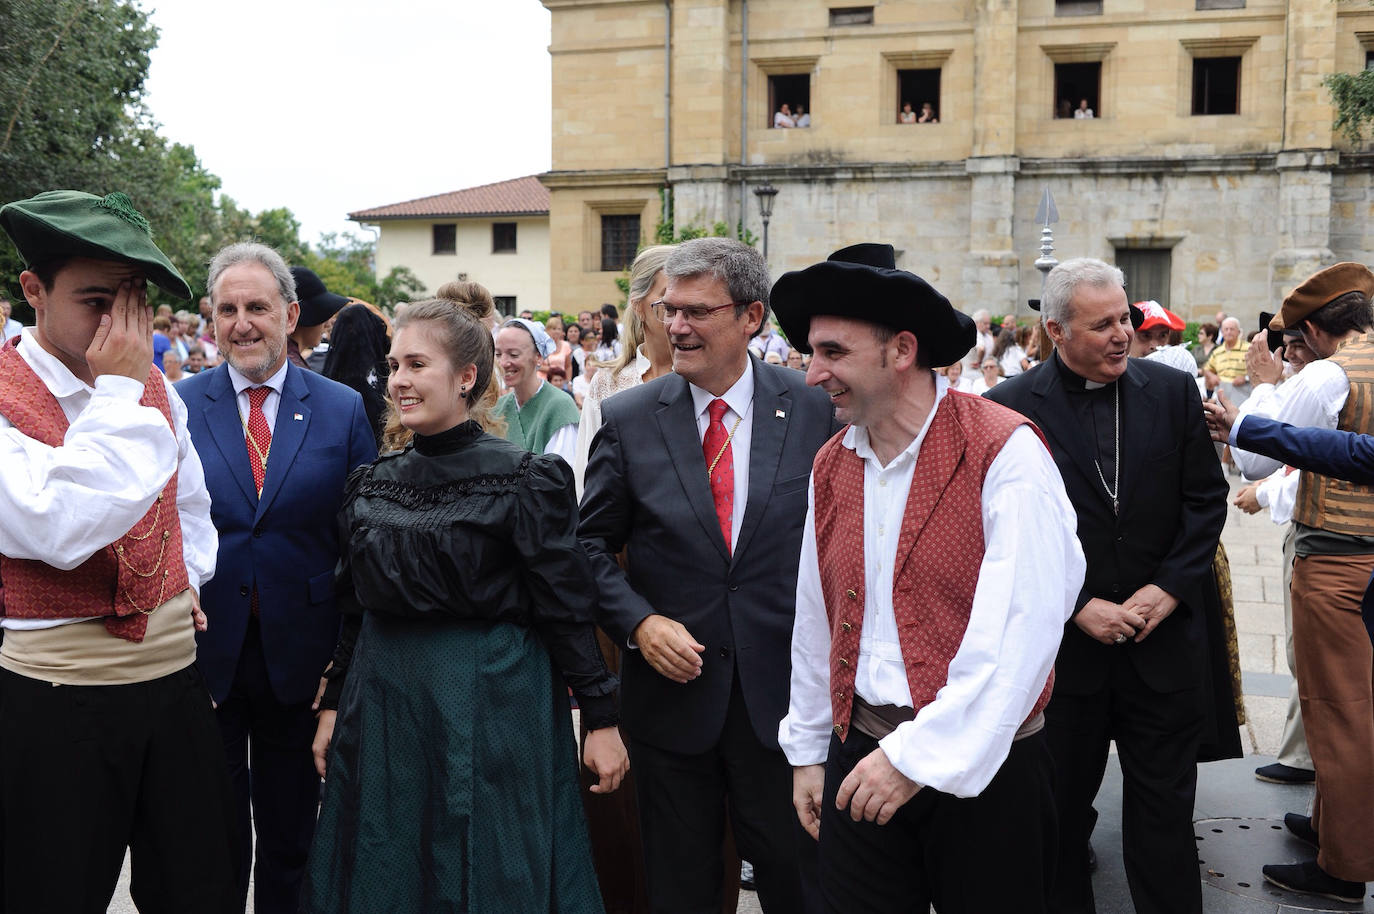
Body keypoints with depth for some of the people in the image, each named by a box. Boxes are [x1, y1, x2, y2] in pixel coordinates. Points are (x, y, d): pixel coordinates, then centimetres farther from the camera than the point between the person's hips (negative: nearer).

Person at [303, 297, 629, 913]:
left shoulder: (526, 479, -10)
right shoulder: (371, 482, 6)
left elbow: (567, 607, -10)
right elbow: (354, 606, 13)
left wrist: (602, 719, -10)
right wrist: (333, 705, 13)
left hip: (491, 706, -5)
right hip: (383, 701, 5)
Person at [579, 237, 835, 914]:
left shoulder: (813, 409, -3)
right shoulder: (627, 418, -2)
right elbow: (591, 544, 4)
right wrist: (638, 621, -11)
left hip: (782, 694, 0)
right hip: (672, 687, 1)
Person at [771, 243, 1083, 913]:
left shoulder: (1004, 451, -15)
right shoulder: (831, 465, 4)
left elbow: (1025, 627, -22)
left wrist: (921, 755, -22)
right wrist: (807, 751, 14)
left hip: (986, 764, -4)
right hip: (861, 756, 5)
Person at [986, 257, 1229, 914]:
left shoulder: (1173, 391, 2)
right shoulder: (1011, 407, -8)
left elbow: (1206, 500, 4)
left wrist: (1168, 589, -8)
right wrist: (1078, 606, -13)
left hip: (1165, 635, 2)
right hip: (1065, 640, -2)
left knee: (1165, 806, 12)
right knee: (1061, 804, 13)